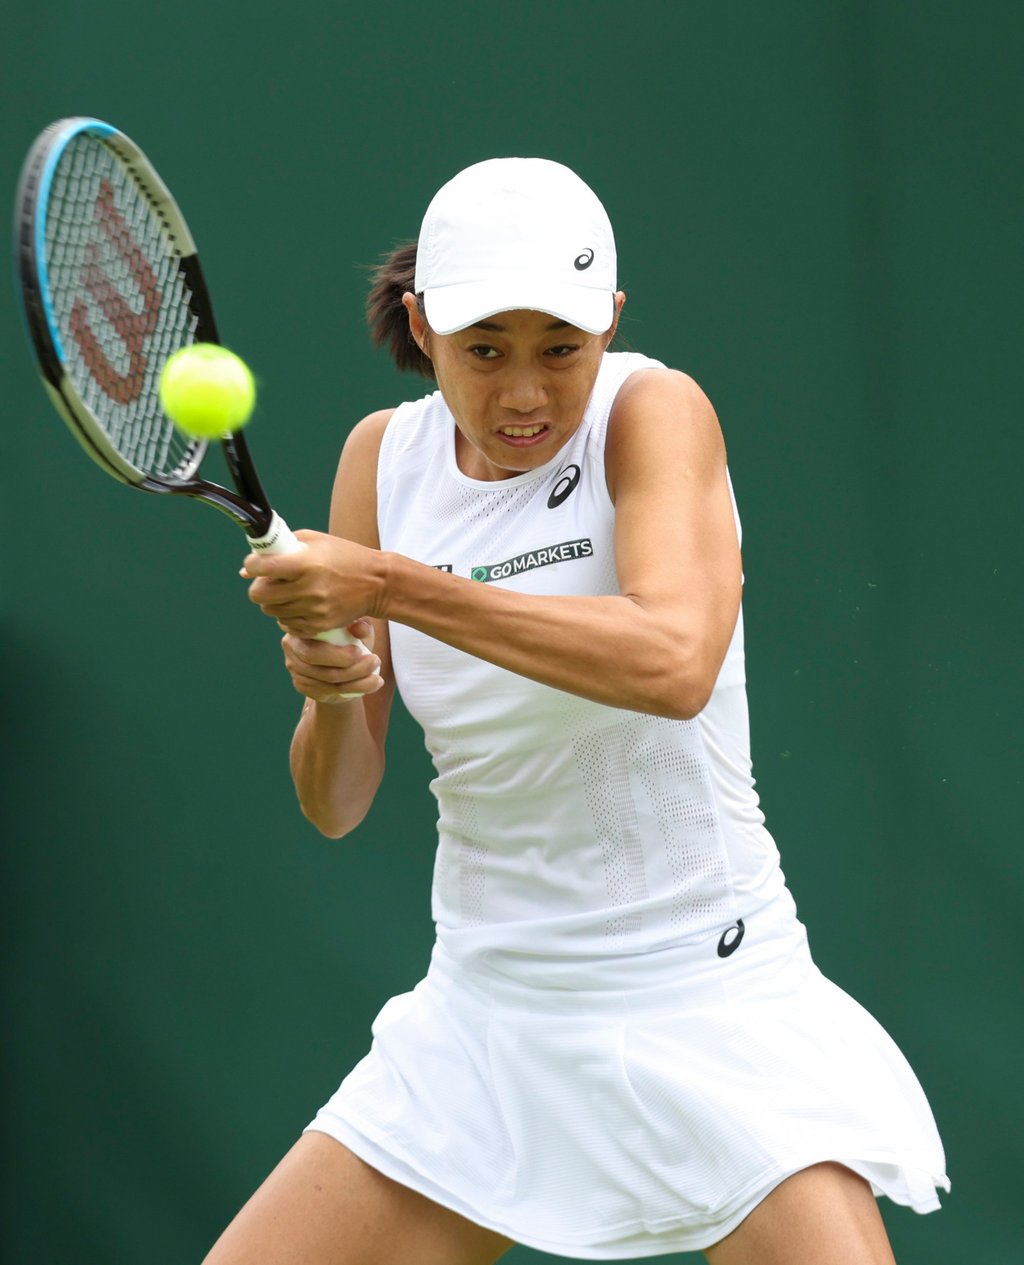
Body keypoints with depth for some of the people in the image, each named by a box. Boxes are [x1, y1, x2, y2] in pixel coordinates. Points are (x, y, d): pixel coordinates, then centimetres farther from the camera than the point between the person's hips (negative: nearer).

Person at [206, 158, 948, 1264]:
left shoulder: (654, 412, -11)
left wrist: (387, 585, -32)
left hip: (704, 1008, -4)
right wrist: (331, 695, -19)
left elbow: (675, 663, -32)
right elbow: (334, 806, 3)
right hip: (483, 1024, 4)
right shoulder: (384, 457, 2)